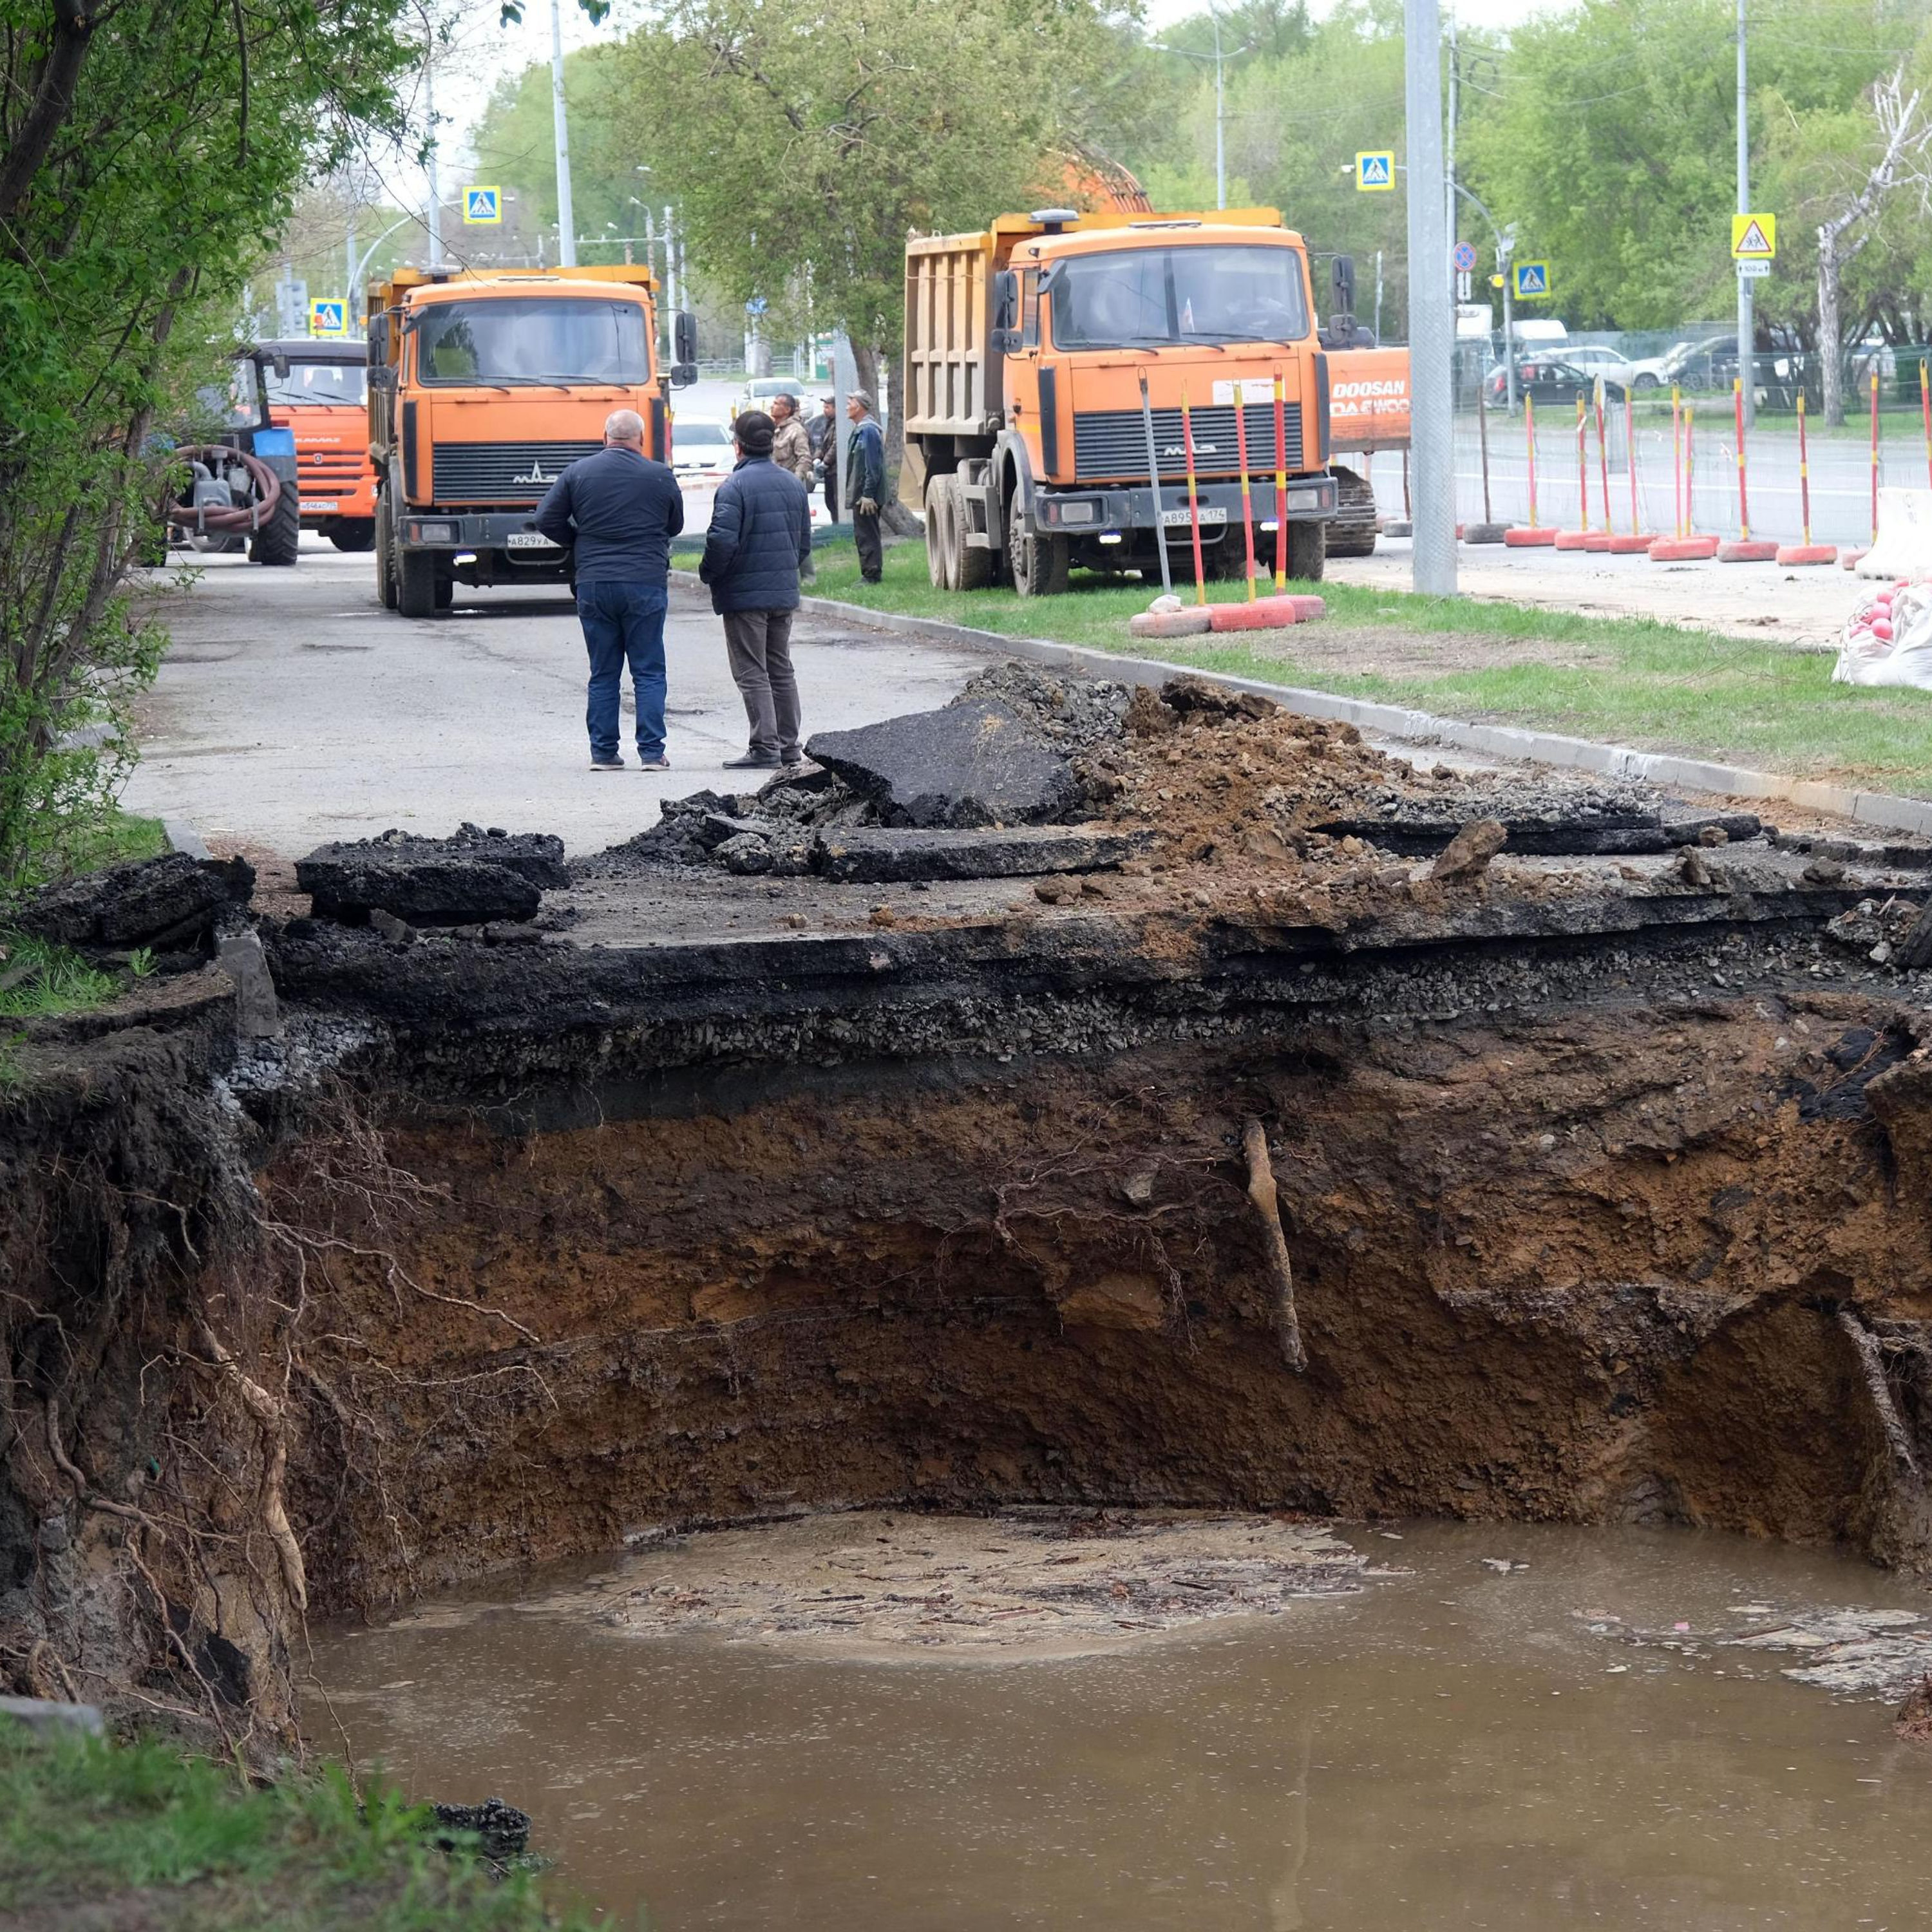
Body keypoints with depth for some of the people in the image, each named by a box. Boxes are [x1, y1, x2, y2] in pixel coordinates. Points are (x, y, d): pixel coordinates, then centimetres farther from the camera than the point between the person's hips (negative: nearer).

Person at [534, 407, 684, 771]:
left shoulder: (579, 472, 1)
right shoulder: (661, 477, -1)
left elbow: (546, 519, 2)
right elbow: (675, 526, 11)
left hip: (593, 584, 2)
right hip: (646, 585, -2)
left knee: (603, 674, 8)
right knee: (649, 673, 3)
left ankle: (603, 752, 7)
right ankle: (652, 751, -1)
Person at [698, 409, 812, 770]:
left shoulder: (734, 486, -16)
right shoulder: (793, 484, 8)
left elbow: (722, 541, -22)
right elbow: (804, 542, 14)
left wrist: (707, 574, -5)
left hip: (744, 592, -7)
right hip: (784, 592, 7)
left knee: (752, 674, -3)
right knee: (781, 670, 15)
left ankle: (765, 748, -6)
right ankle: (789, 747, 17)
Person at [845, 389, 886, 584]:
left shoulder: (868, 431, -17)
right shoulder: (859, 430, 15)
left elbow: (873, 467, -21)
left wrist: (868, 495, -23)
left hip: (866, 496, -10)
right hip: (860, 494, 10)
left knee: (866, 535, -7)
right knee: (863, 535, 13)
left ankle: (871, 575, -4)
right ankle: (870, 573, 18)